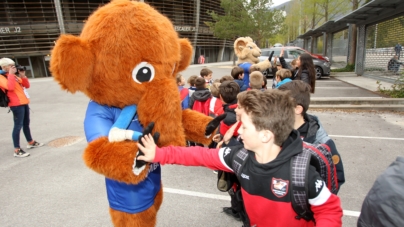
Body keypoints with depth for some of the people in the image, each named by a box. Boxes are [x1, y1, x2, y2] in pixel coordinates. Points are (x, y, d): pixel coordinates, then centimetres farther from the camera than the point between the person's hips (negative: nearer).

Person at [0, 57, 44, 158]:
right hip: (16, 104, -9)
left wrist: (23, 76, 3)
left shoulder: (14, 76, 19)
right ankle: (17, 150, -7)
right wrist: (10, 74, -17)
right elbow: (10, 87, -26)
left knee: (26, 124, 20)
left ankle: (31, 142, 34)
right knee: (18, 126, -10)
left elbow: (27, 85, 17)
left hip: (24, 102, 9)